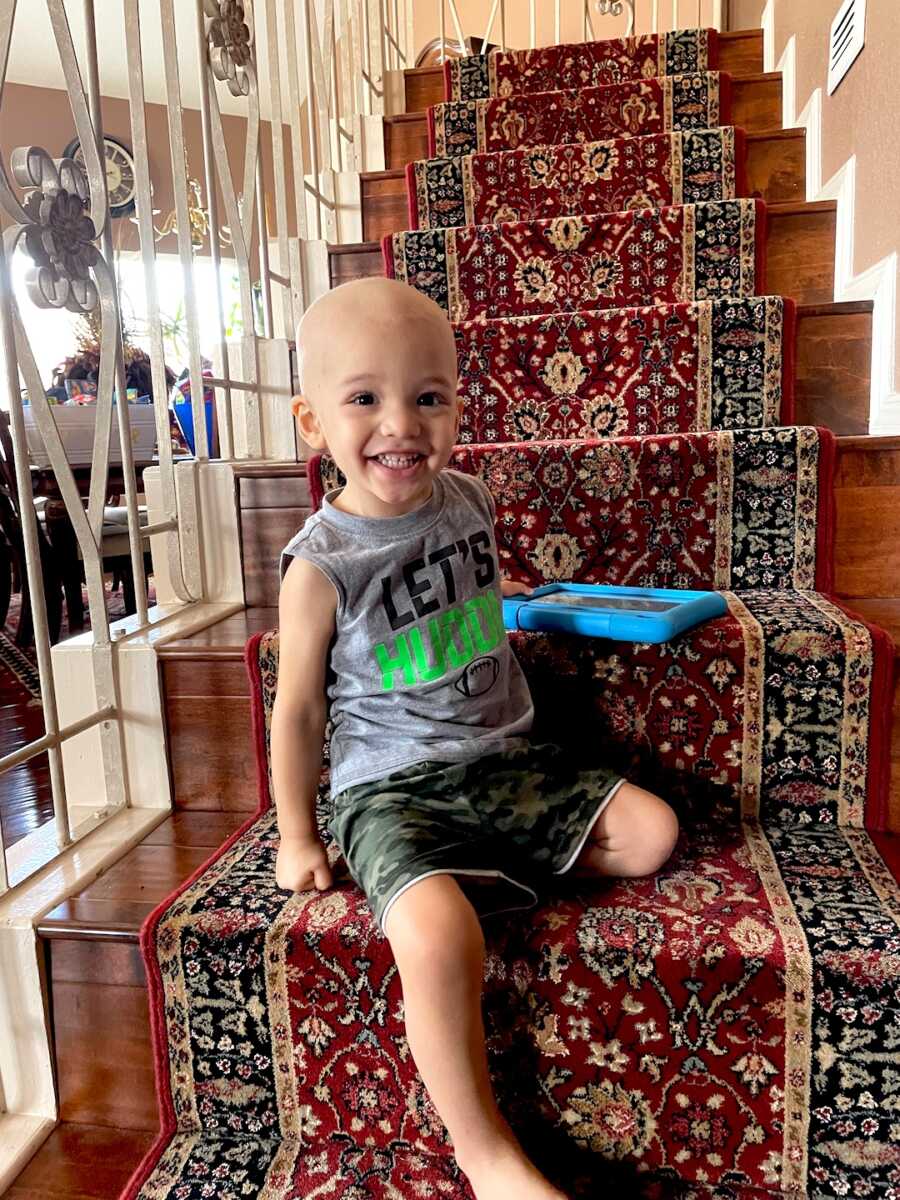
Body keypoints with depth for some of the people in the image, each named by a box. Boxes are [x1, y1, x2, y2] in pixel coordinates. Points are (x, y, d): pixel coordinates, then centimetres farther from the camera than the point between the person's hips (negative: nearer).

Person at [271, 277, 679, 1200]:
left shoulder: (468, 501, 0)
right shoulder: (322, 565, -16)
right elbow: (298, 712, -6)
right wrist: (297, 837, -2)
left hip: (501, 760, 6)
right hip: (391, 787, -6)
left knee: (651, 832, 1)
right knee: (437, 934, -30)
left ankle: (493, 866, 6)